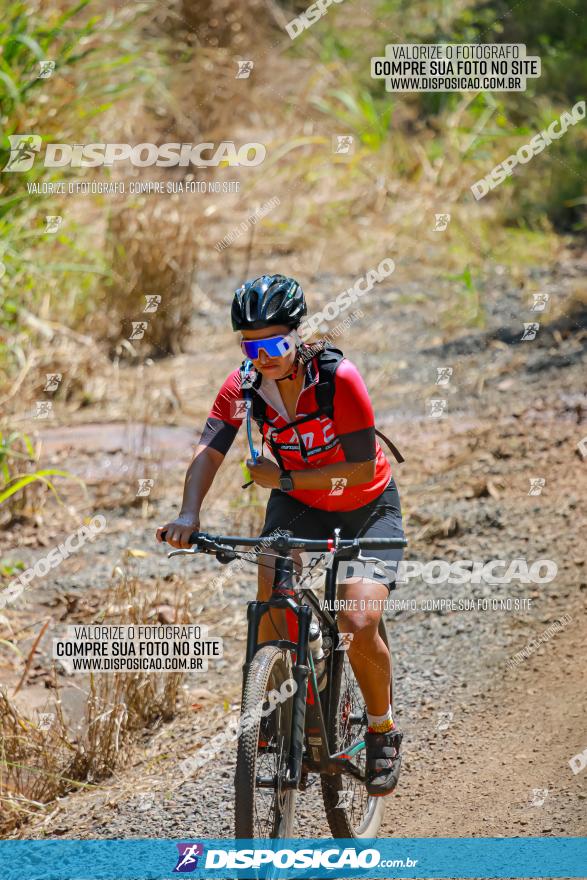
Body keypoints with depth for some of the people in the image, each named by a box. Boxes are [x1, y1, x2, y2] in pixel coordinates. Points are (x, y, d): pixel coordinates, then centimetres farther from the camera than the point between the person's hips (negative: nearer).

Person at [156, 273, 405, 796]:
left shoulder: (339, 379, -29)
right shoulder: (244, 386, -17)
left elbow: (363, 468, -27)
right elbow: (209, 451, -26)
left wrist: (285, 479, -30)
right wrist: (189, 516, -42)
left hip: (368, 507, -4)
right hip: (297, 504, 4)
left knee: (358, 624, -20)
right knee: (271, 613, -18)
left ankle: (383, 730, 5)